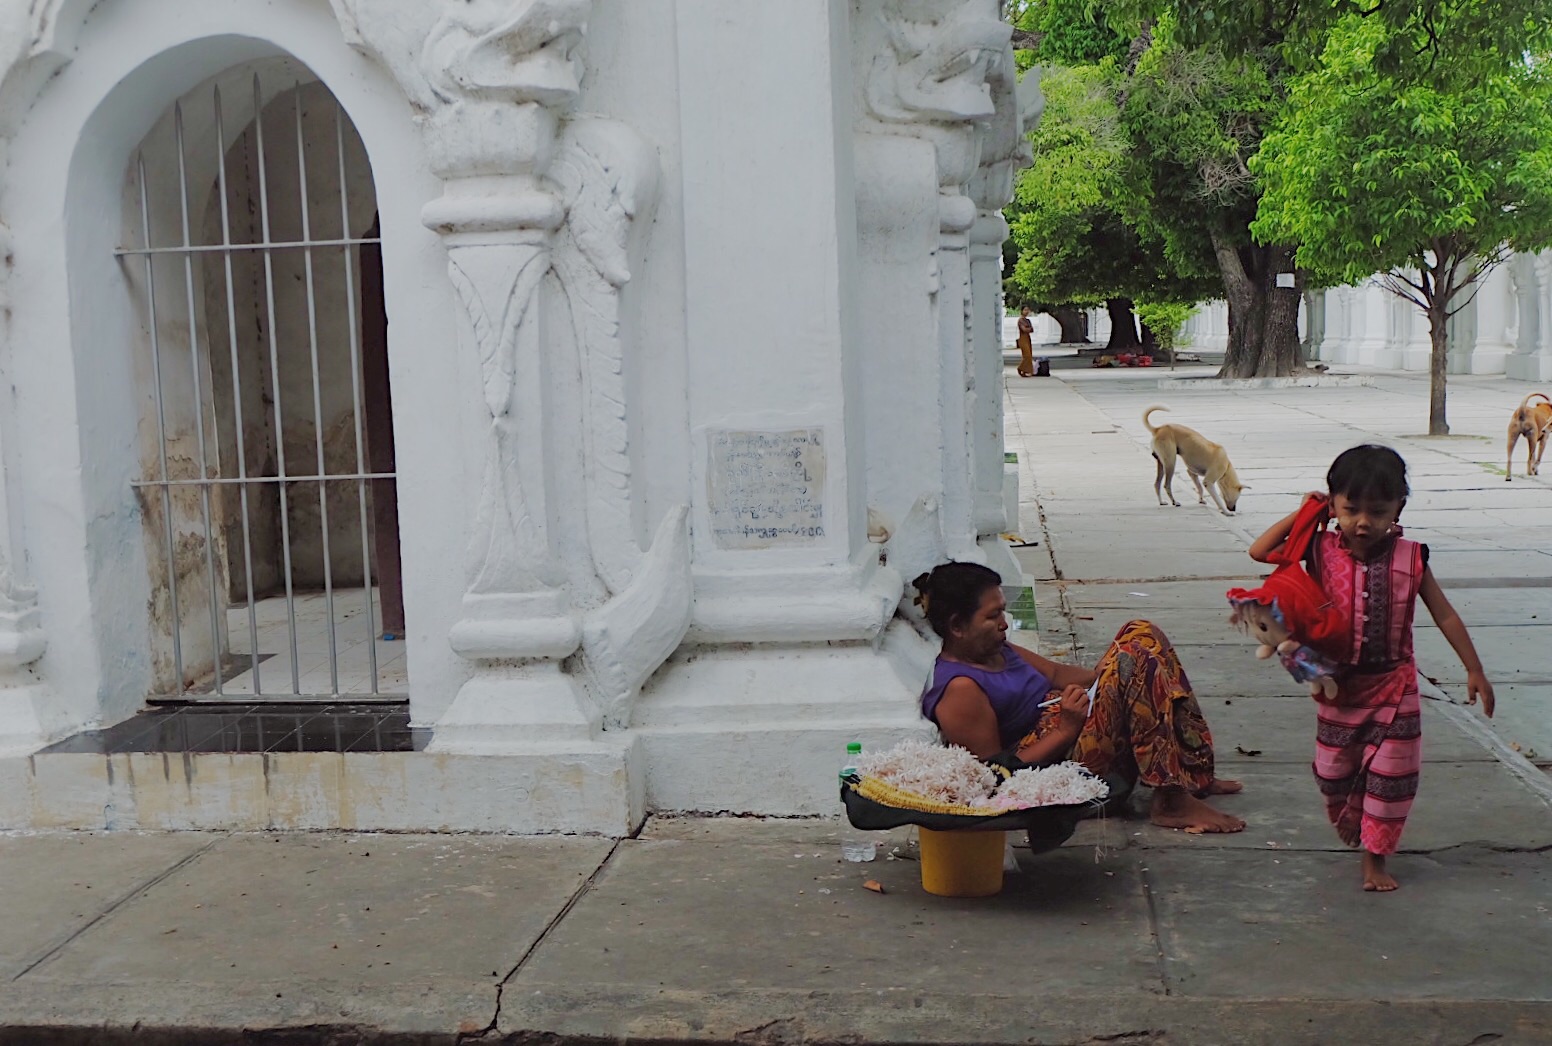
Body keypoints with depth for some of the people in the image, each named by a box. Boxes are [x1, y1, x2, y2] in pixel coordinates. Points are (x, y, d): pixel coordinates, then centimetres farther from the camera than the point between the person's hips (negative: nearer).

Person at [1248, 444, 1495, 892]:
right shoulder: (1322, 552, -9)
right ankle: (1348, 817, 47)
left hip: (1394, 688, -1)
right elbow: (1259, 552, -10)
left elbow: (1445, 615, -2)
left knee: (1390, 776, 3)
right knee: (1334, 772, 16)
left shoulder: (1409, 558, -10)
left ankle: (1375, 858, 18)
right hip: (1340, 687, 1)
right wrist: (1302, 515, -13)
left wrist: (1474, 670, -1)